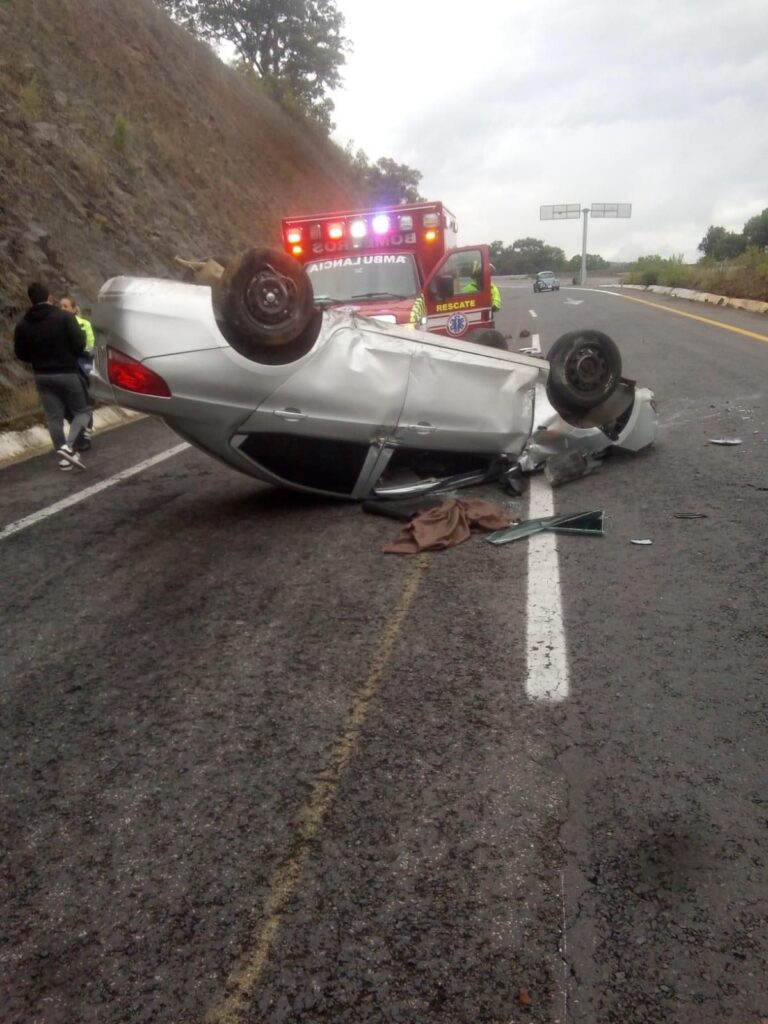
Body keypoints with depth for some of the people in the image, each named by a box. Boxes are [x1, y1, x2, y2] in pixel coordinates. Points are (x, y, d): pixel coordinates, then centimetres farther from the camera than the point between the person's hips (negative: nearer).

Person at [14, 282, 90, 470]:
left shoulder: (23, 324, 2)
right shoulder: (64, 317, -11)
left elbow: (20, 354, 6)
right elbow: (79, 344, -14)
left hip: (42, 376, 4)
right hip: (67, 373, -4)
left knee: (54, 417, 10)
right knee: (82, 411, 6)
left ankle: (63, 457, 12)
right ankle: (69, 446, -14)